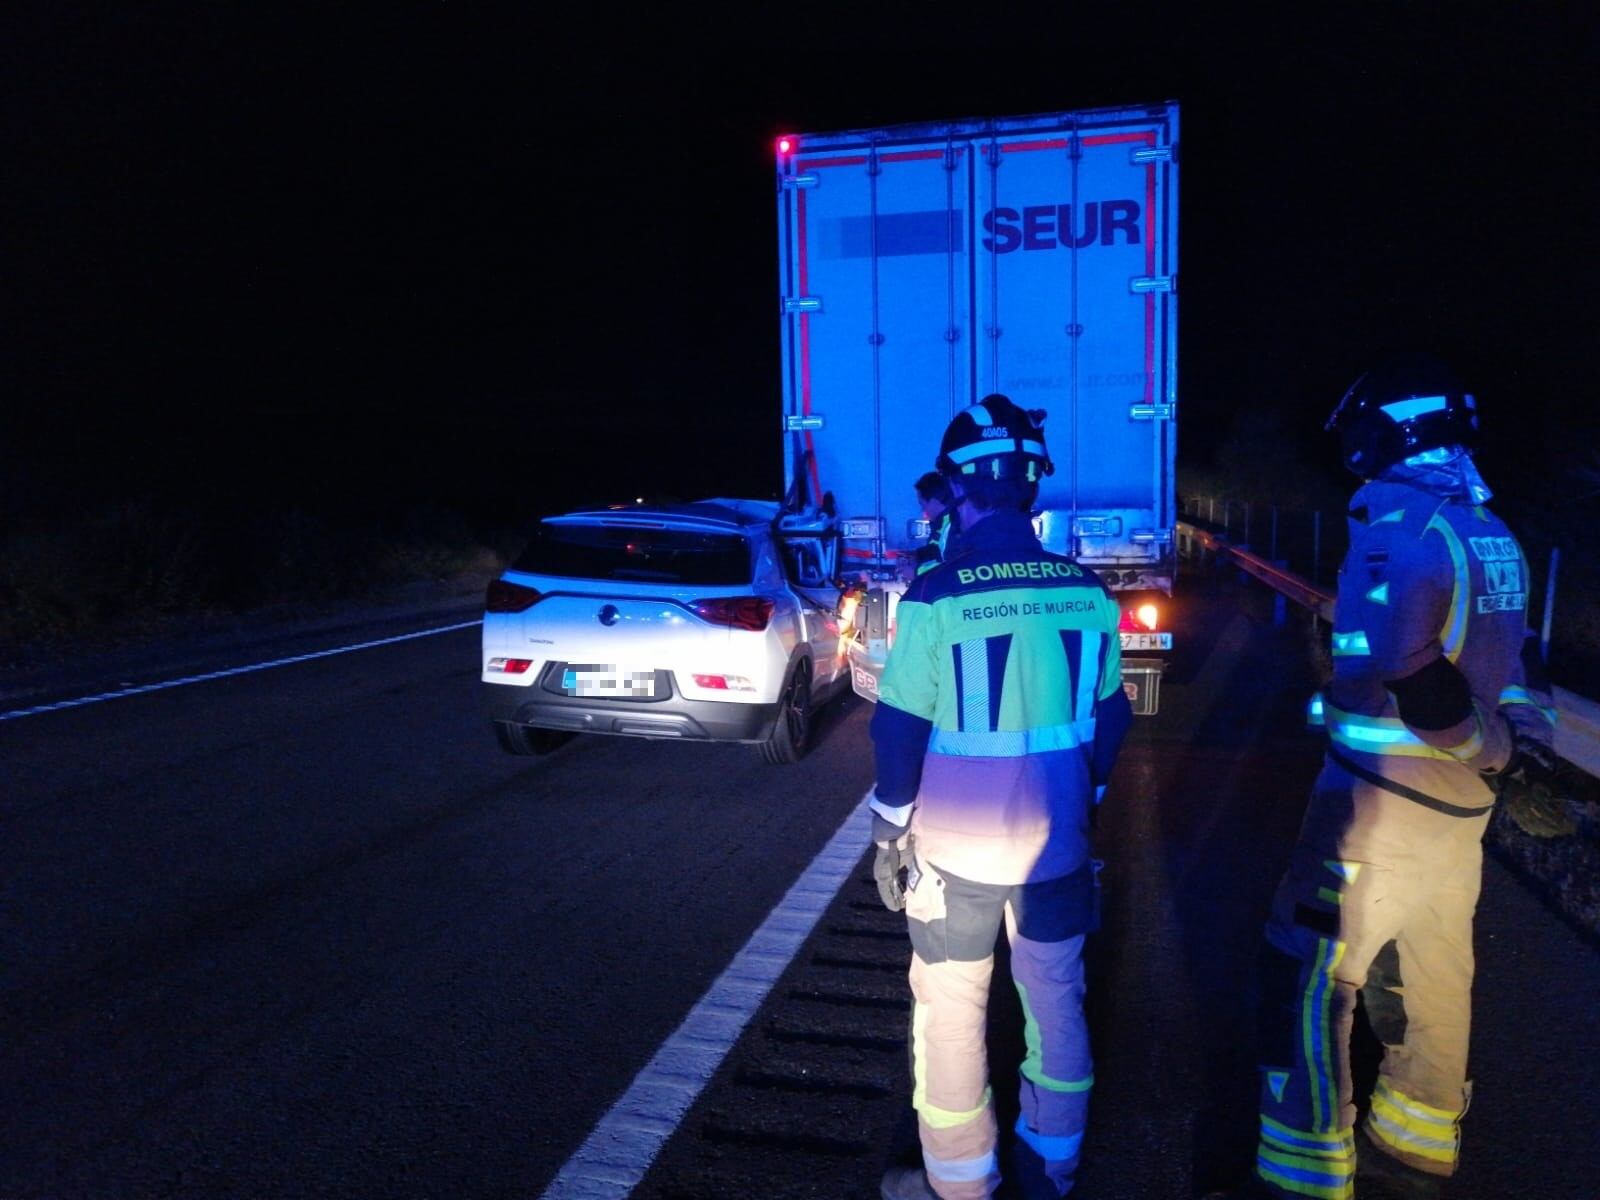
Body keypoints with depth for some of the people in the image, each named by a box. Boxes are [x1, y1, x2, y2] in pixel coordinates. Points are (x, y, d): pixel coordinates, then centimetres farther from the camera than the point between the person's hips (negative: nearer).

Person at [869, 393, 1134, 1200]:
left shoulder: (936, 597, -18)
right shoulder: (1088, 593, -4)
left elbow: (900, 732, -13)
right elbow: (1110, 717, 6)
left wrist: (889, 835, 0)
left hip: (958, 847, -4)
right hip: (1058, 841, 5)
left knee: (951, 1012, 13)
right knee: (1056, 999, 20)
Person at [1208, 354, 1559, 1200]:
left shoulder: (1397, 524, -17)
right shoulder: (1492, 533, 10)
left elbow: (1408, 669, -25)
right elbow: (1512, 657, 13)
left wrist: (1490, 748, -12)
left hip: (1386, 790, -9)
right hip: (1458, 797, 9)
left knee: (1308, 975, -2)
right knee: (1428, 969, 20)